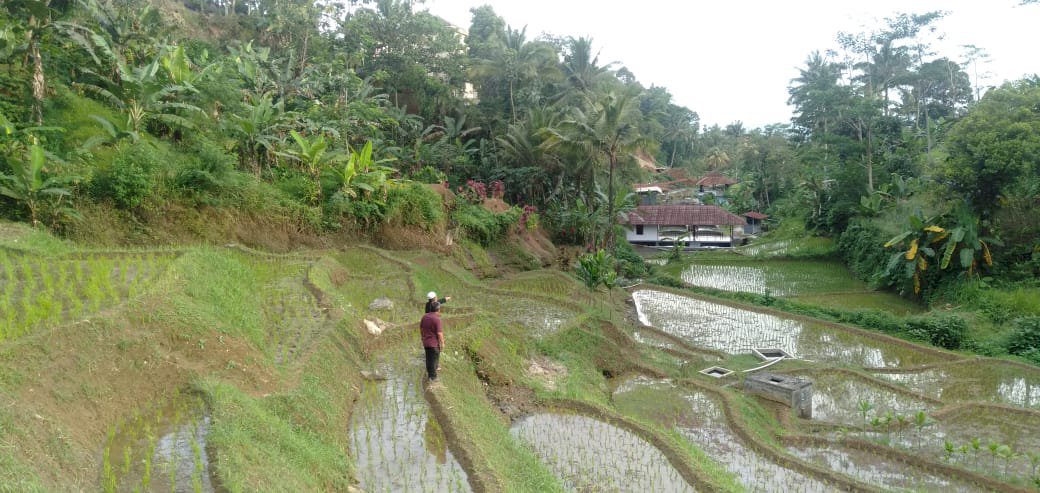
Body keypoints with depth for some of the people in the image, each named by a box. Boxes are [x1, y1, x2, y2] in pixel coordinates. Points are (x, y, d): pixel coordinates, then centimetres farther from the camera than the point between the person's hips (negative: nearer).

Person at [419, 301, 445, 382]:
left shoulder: (425, 316, 1)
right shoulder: (437, 319, -21)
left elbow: (421, 328, 13)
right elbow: (439, 333, -22)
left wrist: (423, 337, 25)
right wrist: (442, 343, -12)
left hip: (426, 342, 7)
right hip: (435, 343, -7)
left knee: (429, 359, 19)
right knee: (434, 359, 4)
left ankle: (429, 373, 32)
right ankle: (433, 377, 10)